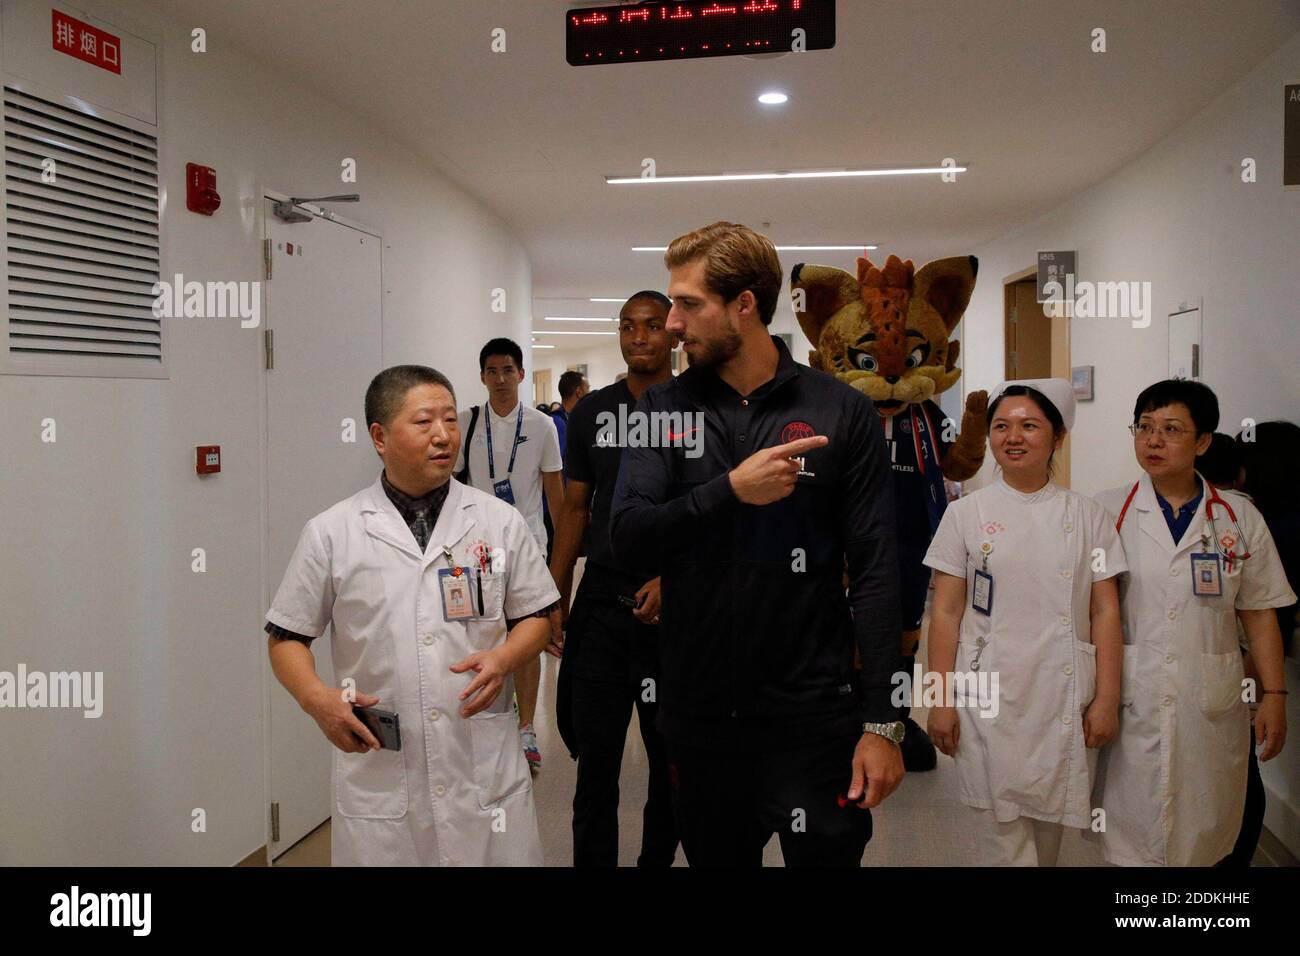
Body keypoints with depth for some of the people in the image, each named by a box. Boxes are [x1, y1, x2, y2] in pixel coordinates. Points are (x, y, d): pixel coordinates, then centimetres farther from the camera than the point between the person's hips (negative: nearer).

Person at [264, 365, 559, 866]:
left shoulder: (500, 521, 3)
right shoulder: (331, 533, 0)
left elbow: (535, 616, 9)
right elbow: (287, 637, 6)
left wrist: (504, 657, -12)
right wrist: (318, 699, -12)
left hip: (486, 767, 1)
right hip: (376, 771, -1)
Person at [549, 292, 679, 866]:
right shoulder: (592, 412, 8)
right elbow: (575, 509, 12)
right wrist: (555, 601, 7)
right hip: (601, 604, 2)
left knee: (672, 758, 11)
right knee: (595, 759, 5)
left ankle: (658, 857, 29)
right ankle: (592, 861, 18)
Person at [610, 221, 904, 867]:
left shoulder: (841, 413, -4)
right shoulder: (663, 409, 3)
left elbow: (874, 571, -5)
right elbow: (626, 537, -8)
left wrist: (882, 722, -9)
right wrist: (730, 489, -22)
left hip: (812, 713, -2)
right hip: (697, 711, 3)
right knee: (716, 854, 18)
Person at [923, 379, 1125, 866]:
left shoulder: (1086, 515, 4)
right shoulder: (965, 514, 0)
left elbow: (1105, 613, 4)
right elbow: (945, 613, -1)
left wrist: (1107, 699, -1)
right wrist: (942, 701, -3)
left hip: (1065, 704, 2)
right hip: (990, 701, -1)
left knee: (1049, 829, 11)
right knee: (1002, 834, 0)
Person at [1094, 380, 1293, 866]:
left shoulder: (1240, 517, 3)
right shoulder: (1107, 511, -1)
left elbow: (1259, 614, 7)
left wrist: (1273, 696, 3)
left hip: (1210, 703, 1)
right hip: (1129, 701, -1)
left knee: (1202, 835, 9)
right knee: (1131, 832, 4)